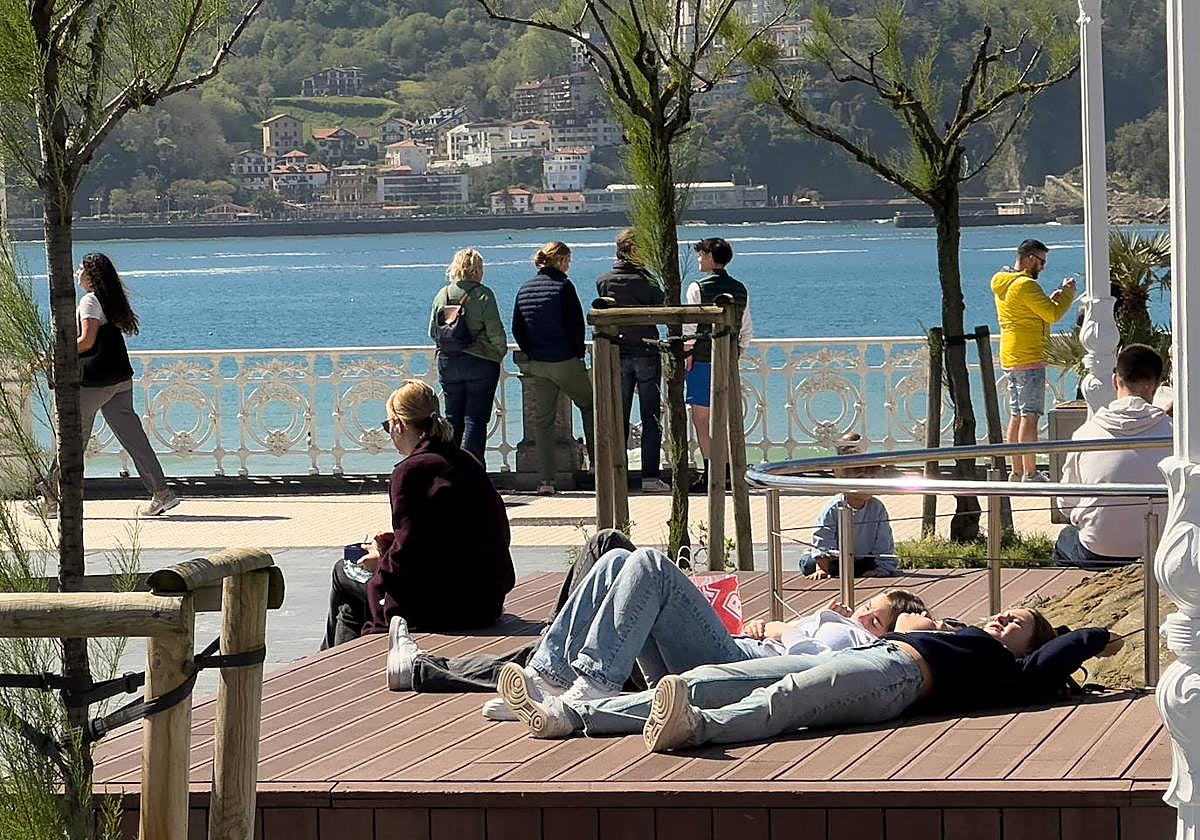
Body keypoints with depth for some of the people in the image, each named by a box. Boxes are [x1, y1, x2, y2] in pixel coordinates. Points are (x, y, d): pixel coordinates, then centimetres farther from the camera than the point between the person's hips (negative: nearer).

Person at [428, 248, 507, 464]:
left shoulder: (442, 295, 3)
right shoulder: (483, 295, -11)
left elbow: (433, 332, 8)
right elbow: (495, 332, -13)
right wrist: (500, 353, 5)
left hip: (447, 363, 4)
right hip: (480, 363, -4)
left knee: (453, 419, 13)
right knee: (475, 420, -1)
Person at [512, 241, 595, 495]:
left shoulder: (525, 289, 7)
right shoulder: (563, 286, -10)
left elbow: (517, 329, 8)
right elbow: (576, 324, -12)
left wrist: (531, 355, 15)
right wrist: (579, 350, 3)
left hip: (537, 365, 5)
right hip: (565, 361, -5)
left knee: (542, 419, 6)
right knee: (589, 405, 17)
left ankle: (547, 480, 1)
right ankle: (598, 462, 17)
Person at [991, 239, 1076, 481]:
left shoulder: (1002, 285, 14)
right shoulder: (1025, 285, -16)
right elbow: (1053, 315, -16)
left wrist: (1052, 299, 14)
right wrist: (1068, 292, -2)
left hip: (1010, 360, 10)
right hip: (1029, 361, -10)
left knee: (1017, 416, 11)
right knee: (1029, 417, -8)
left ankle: (1017, 471, 13)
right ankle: (1030, 473, -8)